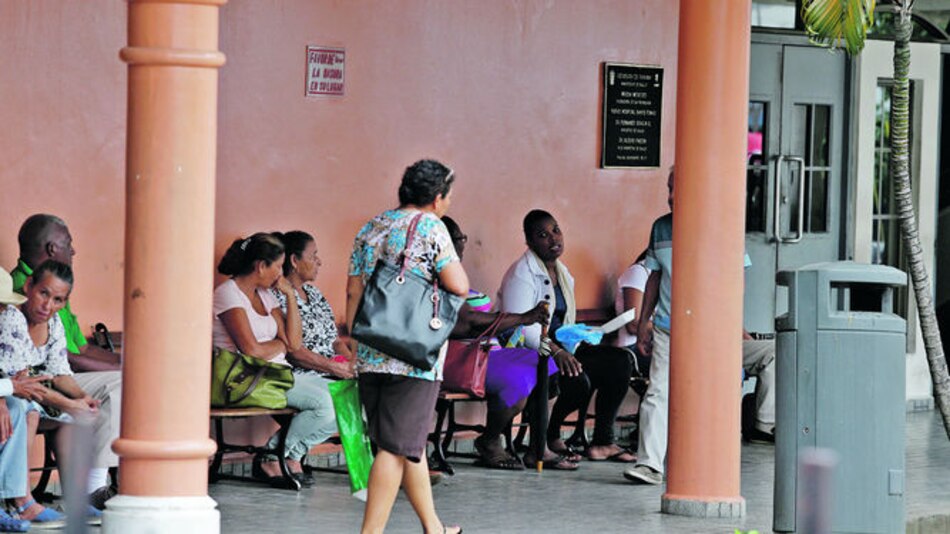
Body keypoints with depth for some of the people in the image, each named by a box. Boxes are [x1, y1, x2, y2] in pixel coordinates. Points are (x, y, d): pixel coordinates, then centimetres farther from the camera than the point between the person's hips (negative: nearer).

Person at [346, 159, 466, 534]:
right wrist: (448, 260, 8)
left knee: (411, 443, 16)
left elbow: (353, 292, 13)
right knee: (397, 447, -5)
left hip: (370, 357, 7)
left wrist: (356, 344, 18)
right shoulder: (430, 227, -7)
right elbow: (459, 286, -12)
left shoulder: (370, 229, 13)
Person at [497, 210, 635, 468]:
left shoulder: (562, 272, 18)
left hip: (558, 347, 9)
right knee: (578, 381, -33)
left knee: (620, 362, -6)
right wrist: (556, 351, -30)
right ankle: (546, 441, -11)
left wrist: (578, 340, 4)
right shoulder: (522, 274, -11)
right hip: (527, 351, -9)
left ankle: (602, 442, -3)